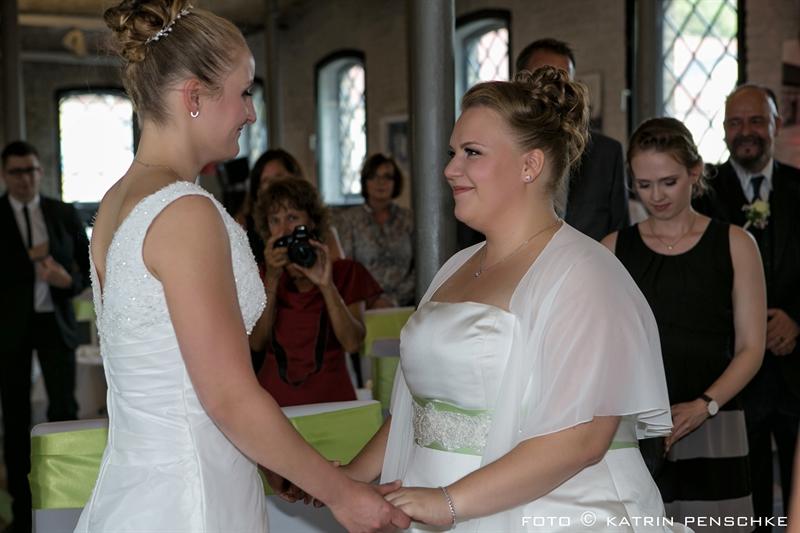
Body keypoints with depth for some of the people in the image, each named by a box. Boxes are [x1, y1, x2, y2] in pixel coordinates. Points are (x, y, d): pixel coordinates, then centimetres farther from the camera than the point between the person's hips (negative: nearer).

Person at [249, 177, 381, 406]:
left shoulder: (345, 272, 7)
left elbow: (352, 343, -7)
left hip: (330, 395, -1)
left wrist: (326, 285, -15)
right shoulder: (263, 276, 12)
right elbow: (256, 343, -3)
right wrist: (272, 279, -10)